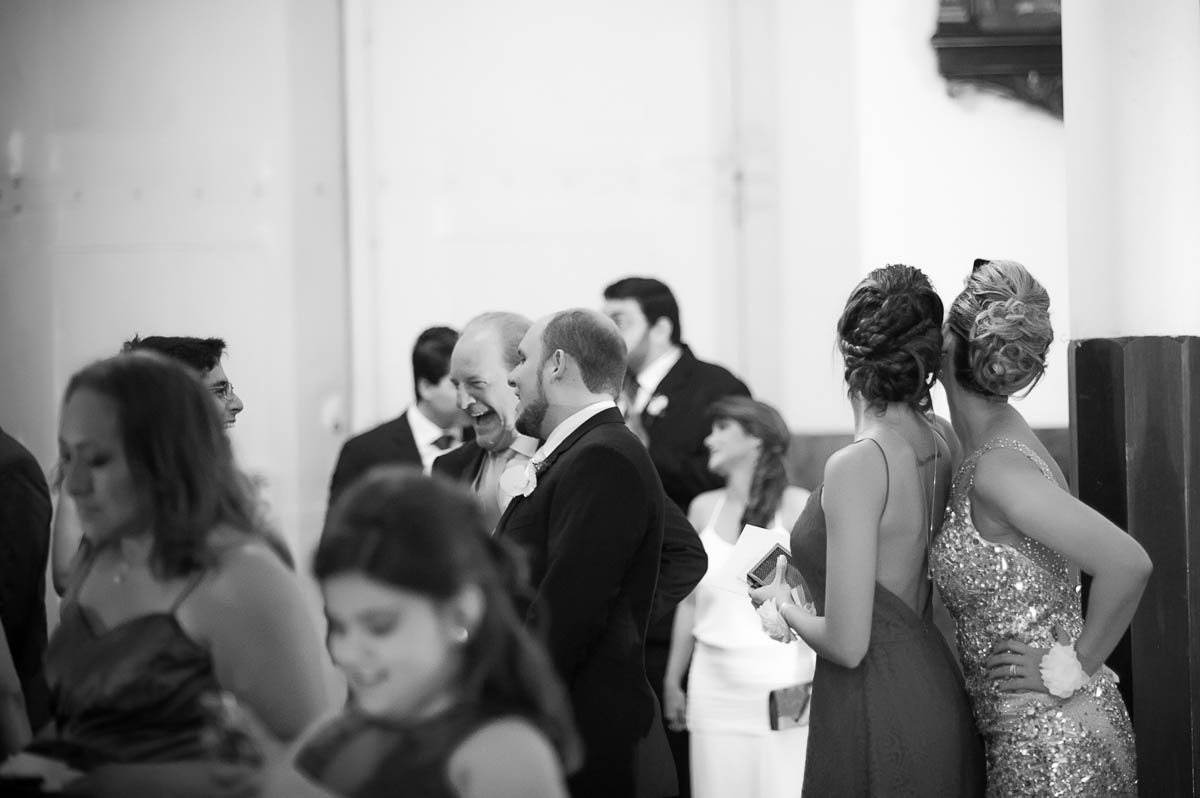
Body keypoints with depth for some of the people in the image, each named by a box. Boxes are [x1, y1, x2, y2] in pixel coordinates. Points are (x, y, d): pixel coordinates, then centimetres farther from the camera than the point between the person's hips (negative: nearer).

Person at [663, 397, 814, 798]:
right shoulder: (704, 509, 11)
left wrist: (819, 681, -13)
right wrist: (672, 681, 15)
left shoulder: (796, 506, -3)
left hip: (783, 686, -4)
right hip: (715, 687, 4)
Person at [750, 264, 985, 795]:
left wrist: (785, 608, -2)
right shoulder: (942, 444, 1)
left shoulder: (857, 466, -20)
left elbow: (847, 645, -18)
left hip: (878, 717, -8)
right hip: (938, 692, 8)